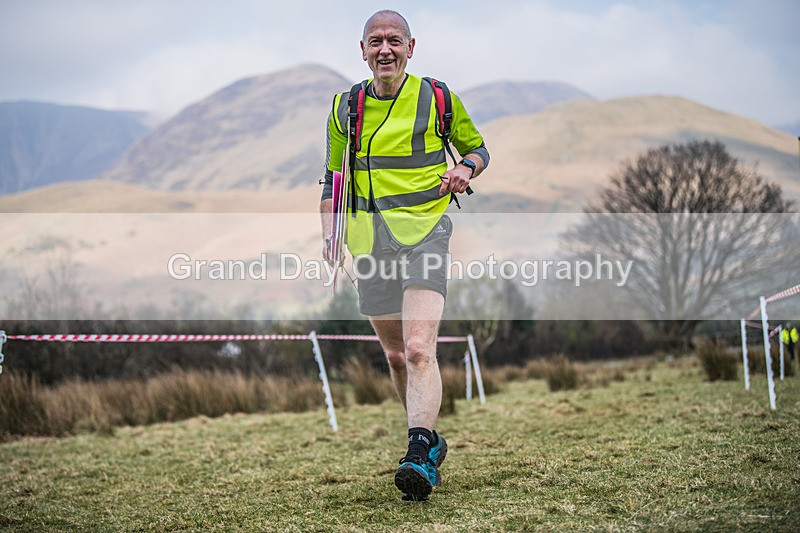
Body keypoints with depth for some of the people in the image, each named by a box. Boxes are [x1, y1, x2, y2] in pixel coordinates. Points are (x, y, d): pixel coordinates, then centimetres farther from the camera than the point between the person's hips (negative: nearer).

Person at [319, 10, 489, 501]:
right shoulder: (345, 107, 10)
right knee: (396, 355, 12)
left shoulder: (437, 99, 2)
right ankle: (430, 438, 31)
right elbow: (333, 178, 19)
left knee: (419, 350, -20)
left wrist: (465, 169, -8)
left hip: (424, 232, -4)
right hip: (369, 242, 4)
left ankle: (420, 458, -26)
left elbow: (478, 148, 15)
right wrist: (328, 235, 8)